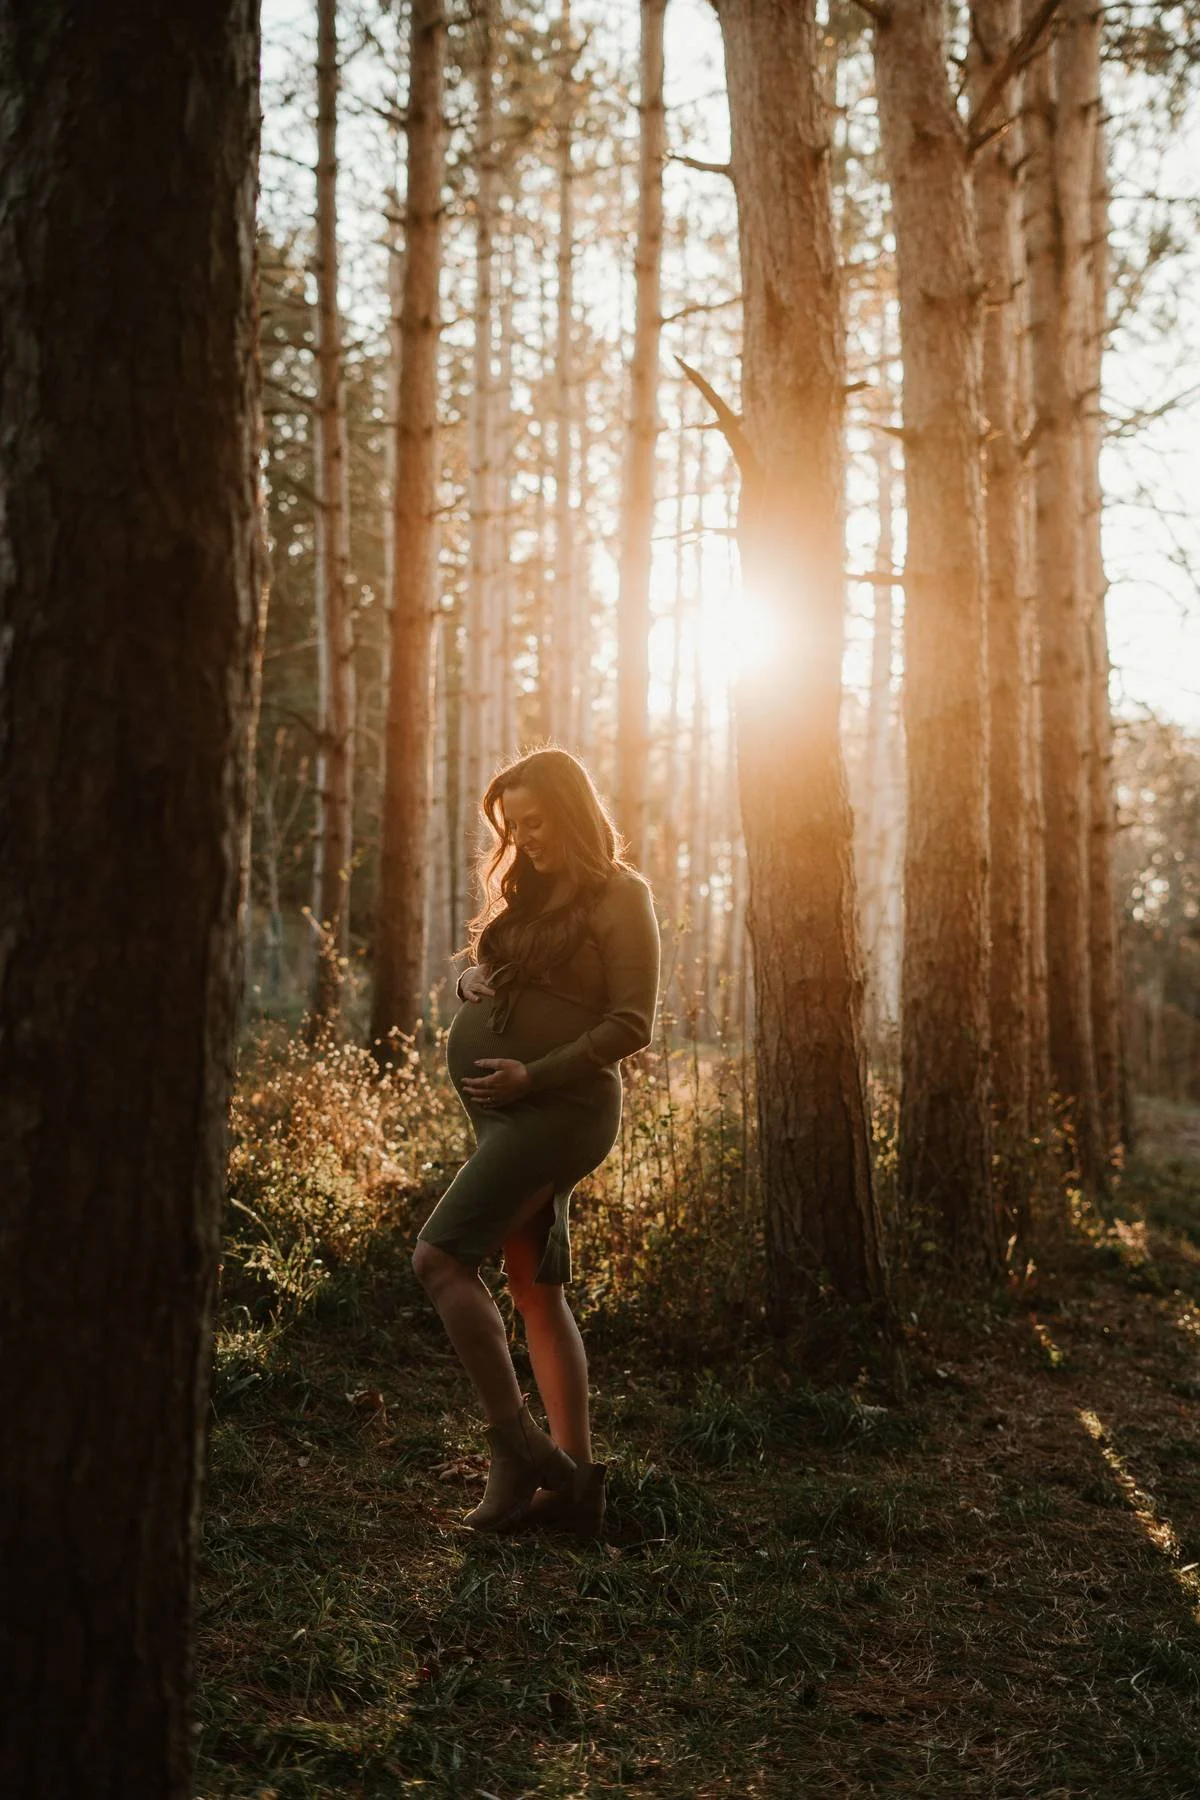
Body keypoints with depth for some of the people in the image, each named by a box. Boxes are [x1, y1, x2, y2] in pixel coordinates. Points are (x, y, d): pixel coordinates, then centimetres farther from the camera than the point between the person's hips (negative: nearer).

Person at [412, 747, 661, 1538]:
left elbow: (632, 1023, -13)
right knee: (538, 1289, 7)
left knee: (441, 1256, -15)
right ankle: (574, 1479, 11)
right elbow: (481, 974, 26)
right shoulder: (530, 893, 17)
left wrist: (536, 1074, -20)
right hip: (506, 1110, 9)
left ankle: (517, 1444, -9)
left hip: (562, 1108, -9)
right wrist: (472, 980, 2)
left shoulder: (620, 897, -7)